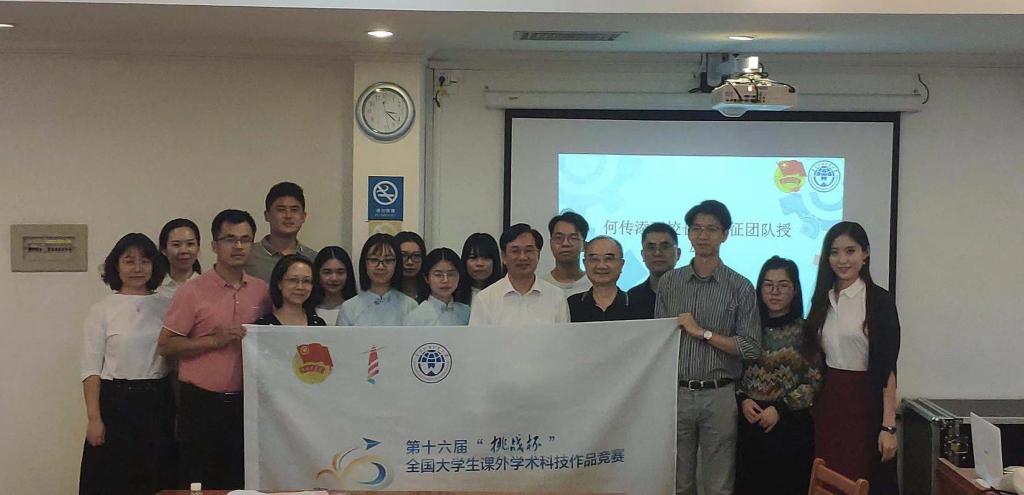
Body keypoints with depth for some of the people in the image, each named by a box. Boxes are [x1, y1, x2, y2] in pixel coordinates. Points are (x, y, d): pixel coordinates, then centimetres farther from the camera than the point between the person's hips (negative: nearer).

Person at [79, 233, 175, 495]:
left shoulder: (166, 306, 6)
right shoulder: (101, 310, -1)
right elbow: (91, 369, -3)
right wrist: (94, 418, -11)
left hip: (158, 404, 3)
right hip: (116, 402, -3)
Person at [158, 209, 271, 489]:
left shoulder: (262, 291, 6)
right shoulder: (192, 292, -6)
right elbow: (165, 346, -8)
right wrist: (215, 340, -16)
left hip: (245, 402, 4)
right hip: (202, 402, -4)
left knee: (241, 483, 11)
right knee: (200, 484, 4)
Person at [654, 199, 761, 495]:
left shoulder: (740, 288, -1)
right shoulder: (669, 283, 6)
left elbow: (751, 349, -6)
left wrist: (703, 332, -12)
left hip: (718, 396, -2)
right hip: (675, 393, 2)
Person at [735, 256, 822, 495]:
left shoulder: (806, 330, -1)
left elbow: (814, 382, -6)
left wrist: (780, 408, -13)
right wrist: (742, 400, -8)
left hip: (791, 425, -2)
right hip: (750, 423, 2)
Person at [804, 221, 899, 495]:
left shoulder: (879, 300, -7)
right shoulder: (822, 299, 9)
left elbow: (887, 368, -11)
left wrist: (888, 427, -15)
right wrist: (812, 404, 7)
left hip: (864, 402, -5)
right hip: (827, 401, 5)